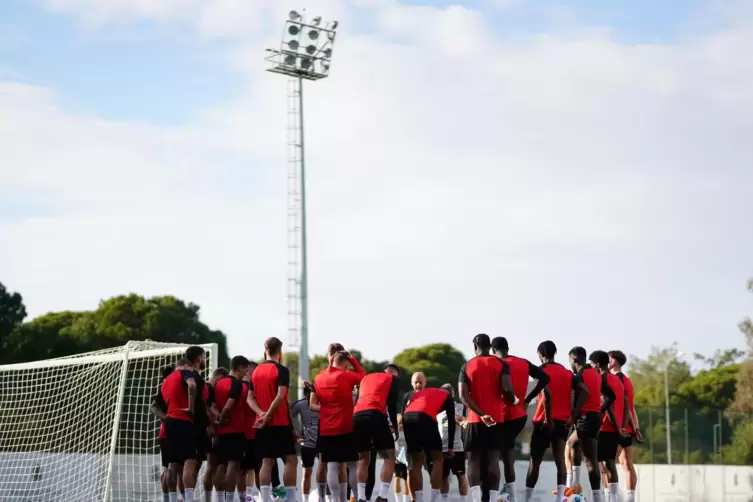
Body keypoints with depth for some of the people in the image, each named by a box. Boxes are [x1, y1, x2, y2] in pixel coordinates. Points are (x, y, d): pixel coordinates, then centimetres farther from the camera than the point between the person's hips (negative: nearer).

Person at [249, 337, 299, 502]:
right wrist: (268, 416, -15)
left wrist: (261, 413, -5)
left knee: (267, 462, 5)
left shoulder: (256, 371, 11)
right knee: (291, 459, -1)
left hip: (262, 425, 6)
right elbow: (280, 396, -19)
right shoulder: (282, 370, -9)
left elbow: (250, 398, 8)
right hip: (280, 423, -6)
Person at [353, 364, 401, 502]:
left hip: (357, 416, 5)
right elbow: (392, 405, 8)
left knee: (363, 459, 16)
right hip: (375, 415, -5)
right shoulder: (393, 379, 18)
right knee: (389, 457, 5)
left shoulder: (366, 378, 33)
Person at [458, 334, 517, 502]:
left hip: (475, 420, 0)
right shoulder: (501, 364, 2)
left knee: (474, 460, 2)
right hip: (496, 419, 0)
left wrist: (481, 415, -12)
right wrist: (513, 400, 8)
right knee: (493, 460, 2)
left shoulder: (467, 366, 4)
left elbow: (463, 396, -7)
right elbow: (507, 389, -13)